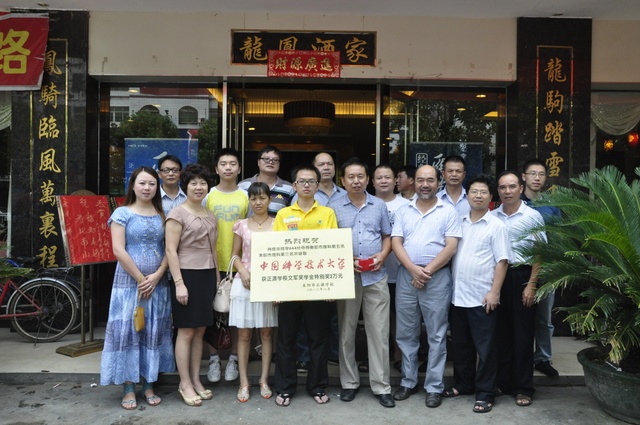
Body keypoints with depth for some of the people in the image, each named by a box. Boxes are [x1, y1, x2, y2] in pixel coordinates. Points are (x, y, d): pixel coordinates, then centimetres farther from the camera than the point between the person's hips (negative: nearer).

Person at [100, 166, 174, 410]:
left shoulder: (162, 215, 8)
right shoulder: (122, 213, -2)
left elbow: (169, 249, 4)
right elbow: (118, 250, -10)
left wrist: (157, 276, -9)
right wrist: (140, 279, -12)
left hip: (157, 282, 4)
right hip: (129, 281, -3)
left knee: (154, 332, 7)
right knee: (127, 330, 0)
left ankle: (148, 386, 18)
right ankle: (129, 389, 11)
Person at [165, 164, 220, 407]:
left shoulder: (210, 215, 14)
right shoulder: (178, 214, -7)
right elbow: (170, 251, -12)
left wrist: (217, 277, 15)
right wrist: (179, 283, -17)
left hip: (207, 275, 7)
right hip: (188, 275, -6)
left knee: (200, 330, 11)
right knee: (186, 331, 0)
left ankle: (196, 380, 21)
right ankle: (185, 384, 10)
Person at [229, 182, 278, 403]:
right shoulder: (241, 225, 5)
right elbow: (235, 255, 8)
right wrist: (243, 272, -10)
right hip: (245, 282, 1)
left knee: (266, 333, 6)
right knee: (244, 333, 3)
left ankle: (264, 380, 16)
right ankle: (244, 382, 11)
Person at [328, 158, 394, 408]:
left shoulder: (379, 206, 8)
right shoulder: (334, 207, 2)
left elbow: (387, 236, 14)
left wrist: (383, 255, -6)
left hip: (376, 277, 1)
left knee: (379, 332, 3)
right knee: (346, 331, 9)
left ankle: (381, 387, 14)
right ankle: (349, 382, 23)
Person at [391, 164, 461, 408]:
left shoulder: (448, 212, 1)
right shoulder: (403, 211, 8)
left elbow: (451, 247, -6)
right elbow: (396, 243, 1)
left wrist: (427, 271, -12)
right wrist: (414, 269, -13)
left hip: (437, 277, -2)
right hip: (406, 276, 3)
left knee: (436, 335, 4)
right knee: (406, 333, 10)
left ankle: (434, 387, 16)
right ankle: (408, 381, 25)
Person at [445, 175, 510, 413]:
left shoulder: (496, 226, -4)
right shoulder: (459, 223, 10)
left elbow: (502, 261, -8)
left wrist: (494, 292, -15)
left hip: (482, 298, -5)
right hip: (458, 296, 5)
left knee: (485, 348, 4)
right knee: (460, 345, 15)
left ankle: (485, 393, 16)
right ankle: (463, 385, 31)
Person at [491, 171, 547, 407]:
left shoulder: (532, 216, -3)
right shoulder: (491, 217, 5)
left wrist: (531, 284, -8)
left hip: (522, 276, -3)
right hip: (496, 276, 3)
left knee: (522, 334, 4)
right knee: (500, 332, 10)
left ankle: (523, 387, 14)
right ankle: (501, 382, 22)